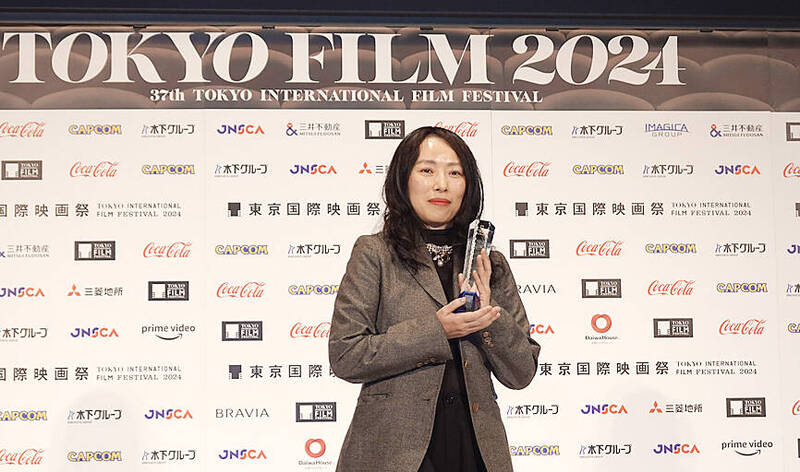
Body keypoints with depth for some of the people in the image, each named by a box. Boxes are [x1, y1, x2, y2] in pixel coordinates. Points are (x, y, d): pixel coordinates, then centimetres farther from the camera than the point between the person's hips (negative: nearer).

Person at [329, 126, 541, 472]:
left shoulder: (490, 265, 6)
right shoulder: (374, 253, -3)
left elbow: (521, 374, 5)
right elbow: (344, 356, -10)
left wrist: (490, 317, -11)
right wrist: (435, 331, -16)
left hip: (475, 444, 3)